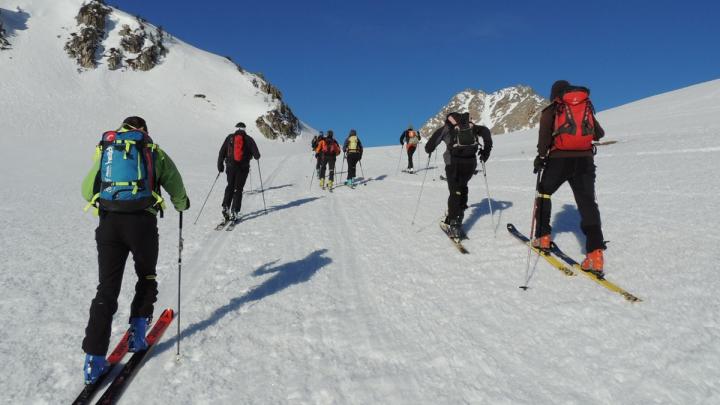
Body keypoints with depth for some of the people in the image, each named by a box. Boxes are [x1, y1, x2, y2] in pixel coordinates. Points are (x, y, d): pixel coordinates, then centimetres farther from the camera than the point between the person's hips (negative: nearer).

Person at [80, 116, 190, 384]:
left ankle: (94, 359, 1)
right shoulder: (153, 151, 12)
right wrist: (181, 204, 35)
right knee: (146, 277, 21)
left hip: (108, 222, 2)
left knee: (107, 287, 6)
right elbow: (176, 189, 13)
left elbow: (87, 190, 21)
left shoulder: (105, 150, 20)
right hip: (142, 222, -2)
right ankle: (137, 334, 17)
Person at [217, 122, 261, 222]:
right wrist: (257, 157, 22)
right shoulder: (248, 139, 0)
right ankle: (234, 212, -3)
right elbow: (256, 154, -2)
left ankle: (226, 207, 5)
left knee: (230, 187, 18)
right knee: (238, 189, 3)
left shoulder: (229, 137, 5)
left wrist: (220, 165, 12)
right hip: (243, 168, -2)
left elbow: (222, 152, 4)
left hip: (230, 167, 2)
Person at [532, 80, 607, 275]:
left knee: (544, 193, 19)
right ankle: (595, 254, -14)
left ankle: (543, 237, 18)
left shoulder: (551, 110, 7)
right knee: (587, 203, -2)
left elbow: (545, 133, -10)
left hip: (559, 159, -2)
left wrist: (541, 157, -6)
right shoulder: (587, 107, 19)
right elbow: (599, 134, 22)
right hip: (585, 160, 3)